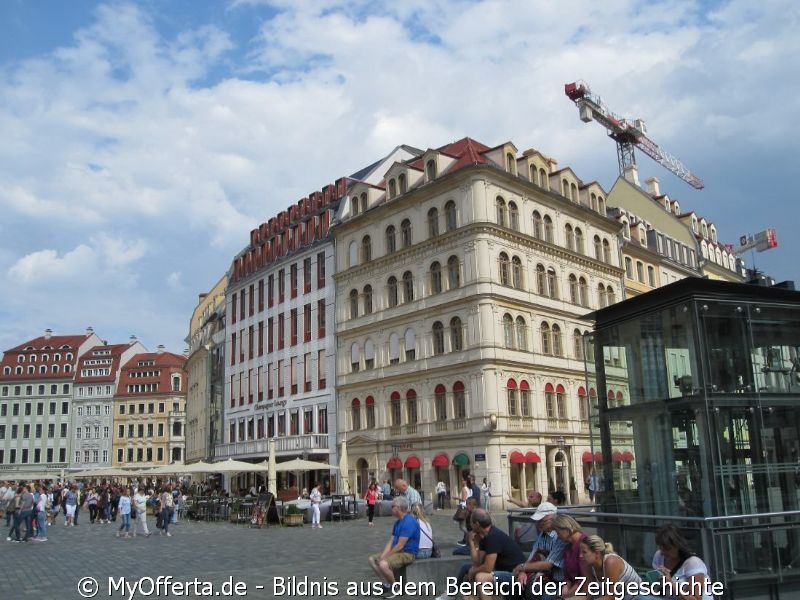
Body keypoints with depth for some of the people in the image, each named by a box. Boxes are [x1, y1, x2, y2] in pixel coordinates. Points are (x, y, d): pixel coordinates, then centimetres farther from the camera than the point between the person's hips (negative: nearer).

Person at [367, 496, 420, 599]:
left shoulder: (409, 522, -21)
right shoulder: (397, 522, 12)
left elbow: (400, 545, -23)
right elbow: (391, 541, 9)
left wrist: (384, 557, -15)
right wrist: (382, 555, -7)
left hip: (407, 554, -10)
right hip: (397, 551, 10)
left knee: (383, 564, -31)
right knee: (371, 559, 6)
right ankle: (386, 585, 7)